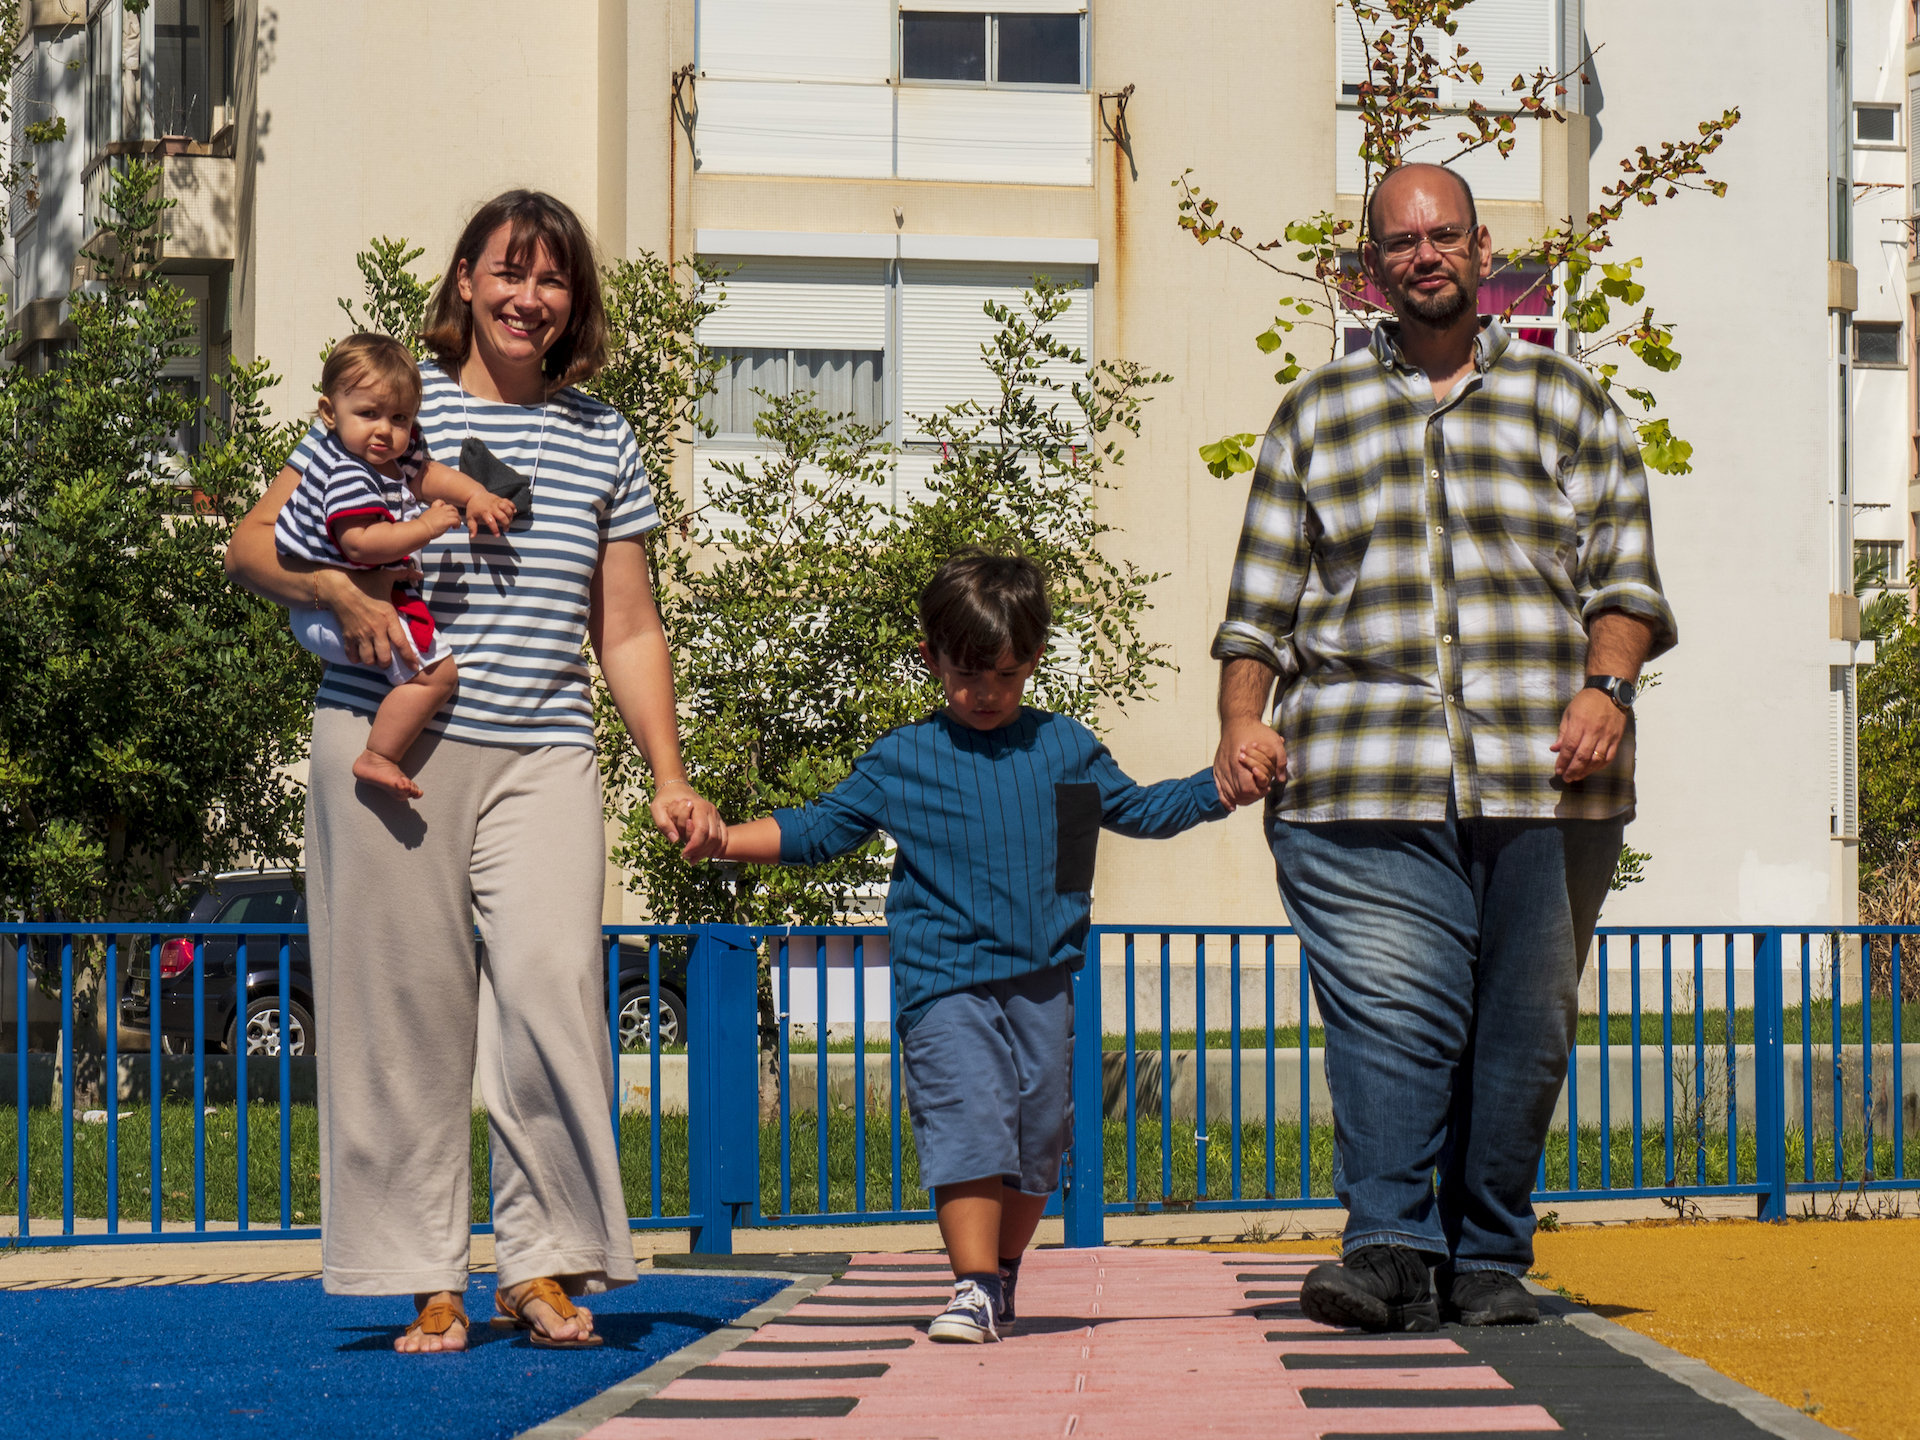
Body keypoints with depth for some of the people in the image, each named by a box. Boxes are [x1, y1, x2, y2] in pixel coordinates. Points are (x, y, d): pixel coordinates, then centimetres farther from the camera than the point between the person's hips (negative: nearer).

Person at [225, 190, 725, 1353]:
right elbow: (253, 544, 9)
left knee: (553, 980, -15)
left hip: (542, 755, 1)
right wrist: (336, 590, -11)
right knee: (408, 1002, -1)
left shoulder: (605, 442, 14)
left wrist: (670, 778, 8)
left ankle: (544, 1262, -4)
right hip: (390, 744, -1)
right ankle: (424, 1277, 6)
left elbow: (628, 629, 16)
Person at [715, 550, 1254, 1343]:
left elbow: (1137, 808, 25)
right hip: (946, 981, -3)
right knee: (966, 1118, -16)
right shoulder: (901, 760, 5)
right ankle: (974, 1287, -17)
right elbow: (821, 827, 11)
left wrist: (1225, 786, 14)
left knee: (1038, 1127, 5)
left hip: (1041, 980, 3)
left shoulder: (1064, 749, 12)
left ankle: (1004, 1273, 24)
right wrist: (726, 838, -2)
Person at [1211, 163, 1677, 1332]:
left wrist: (1606, 687, -7)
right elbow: (1263, 600, 16)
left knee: (1522, 1028, 2)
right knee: (1388, 1015, -14)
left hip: (1546, 785, 1)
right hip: (1365, 784, -1)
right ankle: (1390, 1247, -17)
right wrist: (1240, 721, 2)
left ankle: (1490, 1257, 10)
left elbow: (1624, 577, 10)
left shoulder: (1569, 404, 16)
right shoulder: (1316, 417, 17)